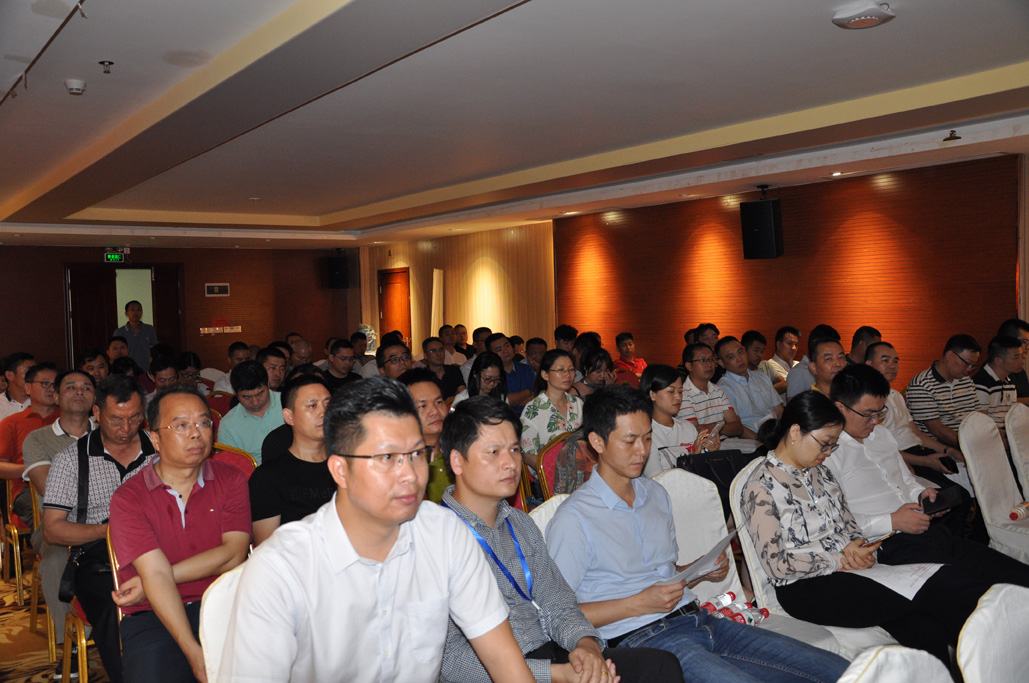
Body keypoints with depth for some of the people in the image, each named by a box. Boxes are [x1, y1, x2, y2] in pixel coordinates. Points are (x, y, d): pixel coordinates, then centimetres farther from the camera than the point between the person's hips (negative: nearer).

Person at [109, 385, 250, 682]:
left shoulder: (231, 480, 7)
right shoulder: (128, 498, 0)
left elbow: (234, 555, -4)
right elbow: (155, 574, -10)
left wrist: (154, 579, -9)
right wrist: (194, 653, -20)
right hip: (154, 618, 0)